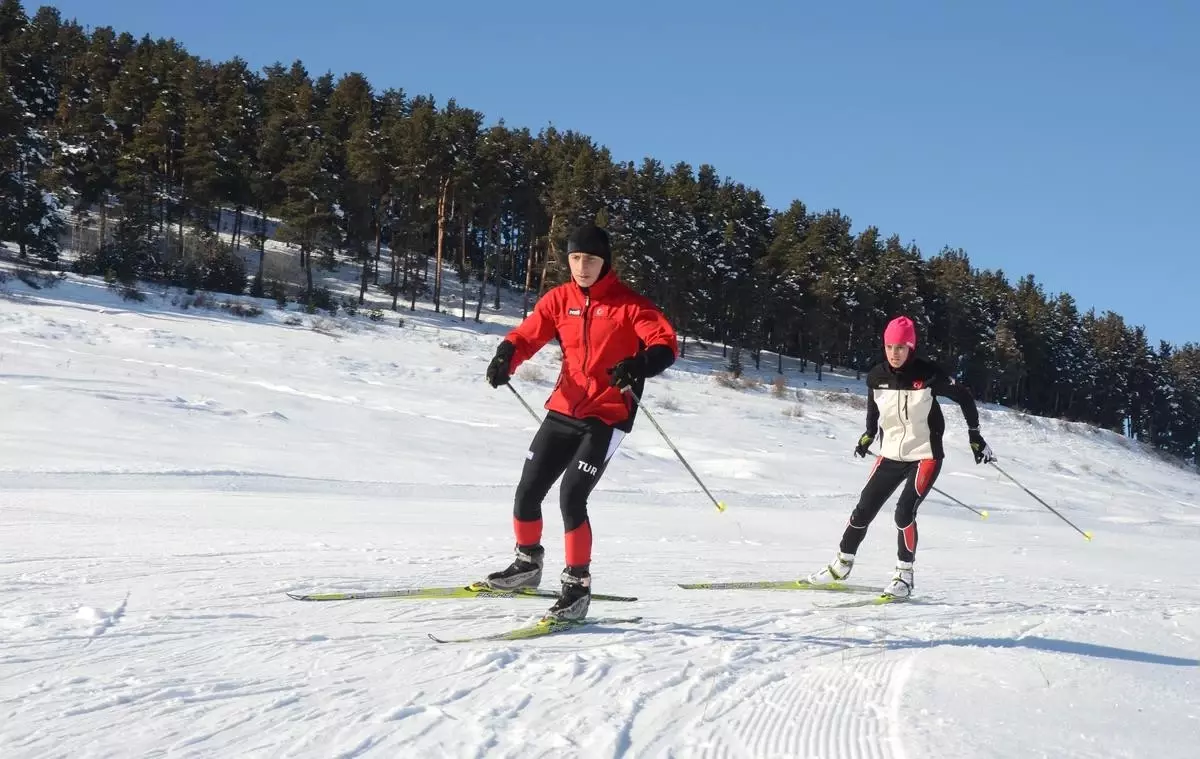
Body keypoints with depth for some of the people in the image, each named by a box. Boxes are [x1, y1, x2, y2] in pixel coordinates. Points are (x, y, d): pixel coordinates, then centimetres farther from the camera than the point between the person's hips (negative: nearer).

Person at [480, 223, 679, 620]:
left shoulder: (627, 303, -9)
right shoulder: (560, 299, 4)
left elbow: (666, 344, -16)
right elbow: (527, 335, 5)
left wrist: (639, 366, -37)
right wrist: (505, 358, -17)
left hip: (606, 417, -5)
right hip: (564, 411, 5)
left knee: (571, 497, -16)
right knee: (528, 491, 6)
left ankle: (577, 586, -1)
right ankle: (528, 562, 32)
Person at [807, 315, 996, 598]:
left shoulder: (928, 374, -17)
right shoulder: (877, 376, -6)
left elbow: (964, 397, -4)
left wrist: (975, 436, -1)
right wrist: (869, 435, 15)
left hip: (926, 454, -4)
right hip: (891, 454, 4)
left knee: (904, 511, -18)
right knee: (864, 509, 5)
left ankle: (904, 575, -2)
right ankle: (842, 564, 23)